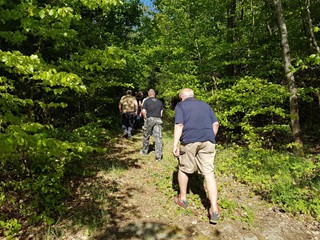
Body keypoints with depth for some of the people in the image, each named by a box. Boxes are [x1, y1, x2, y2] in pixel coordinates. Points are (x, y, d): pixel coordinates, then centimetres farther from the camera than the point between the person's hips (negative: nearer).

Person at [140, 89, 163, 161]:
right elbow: (161, 112, 12)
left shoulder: (146, 101, 2)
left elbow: (143, 111, -5)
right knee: (158, 137, -1)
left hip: (149, 119, -2)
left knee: (146, 136, 15)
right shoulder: (160, 102, 14)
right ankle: (158, 156, -4)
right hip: (158, 120, 2)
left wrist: (145, 117, 11)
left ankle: (144, 151, 31)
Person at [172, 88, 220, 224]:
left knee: (183, 169, 16)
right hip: (208, 141, 4)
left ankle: (182, 199, 30)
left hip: (189, 141, -3)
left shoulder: (180, 106, 8)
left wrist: (175, 145, -8)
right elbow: (216, 124, 16)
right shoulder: (205, 105, 21)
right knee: (209, 173, 3)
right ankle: (214, 210, 0)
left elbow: (179, 125, -6)